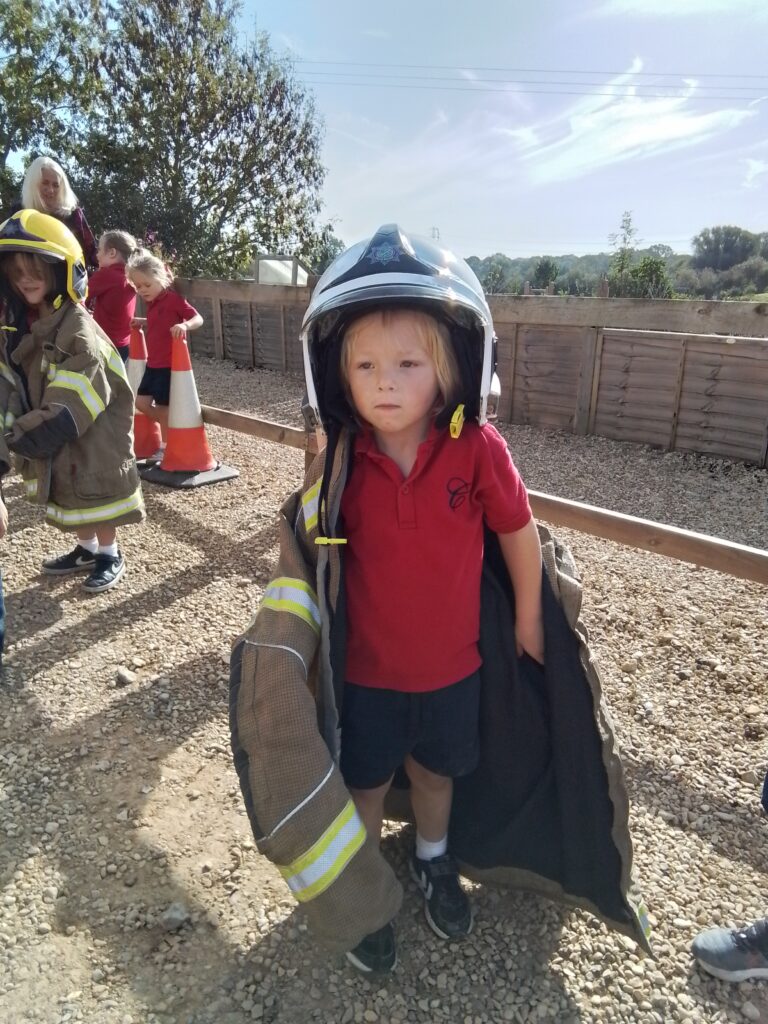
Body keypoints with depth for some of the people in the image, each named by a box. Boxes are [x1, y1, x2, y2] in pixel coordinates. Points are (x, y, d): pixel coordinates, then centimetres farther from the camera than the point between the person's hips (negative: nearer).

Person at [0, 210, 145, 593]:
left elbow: (68, 408, -27)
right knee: (70, 499, 18)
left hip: (92, 440, -7)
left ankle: (110, 555, 26)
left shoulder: (79, 331, -22)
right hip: (51, 443, 7)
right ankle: (87, 549, 38)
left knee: (98, 496, 6)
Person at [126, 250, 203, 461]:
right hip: (153, 363, 9)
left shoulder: (173, 299, -14)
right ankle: (171, 429, 24)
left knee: (162, 406, -1)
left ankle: (165, 446, 14)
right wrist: (142, 322, 9)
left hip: (169, 364, -9)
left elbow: (198, 318, -19)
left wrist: (184, 325, -37)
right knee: (142, 402, 9)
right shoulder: (152, 302, 10)